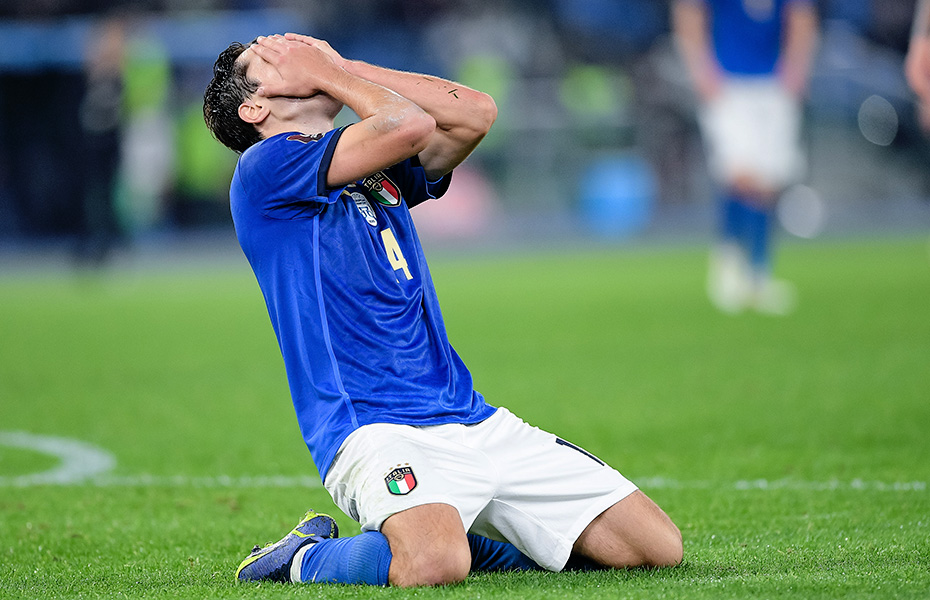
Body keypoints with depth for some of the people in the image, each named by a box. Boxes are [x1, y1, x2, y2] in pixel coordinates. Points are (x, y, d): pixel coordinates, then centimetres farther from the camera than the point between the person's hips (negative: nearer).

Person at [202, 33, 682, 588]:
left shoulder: (378, 172, 21)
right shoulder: (264, 168, -2)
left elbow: (476, 113, 7)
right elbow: (408, 125, -13)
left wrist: (341, 67, 12)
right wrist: (326, 73, 4)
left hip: (476, 422, 7)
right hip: (376, 432, -7)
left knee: (657, 546, -2)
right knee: (432, 566, -37)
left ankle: (454, 536, 14)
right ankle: (302, 557, -5)